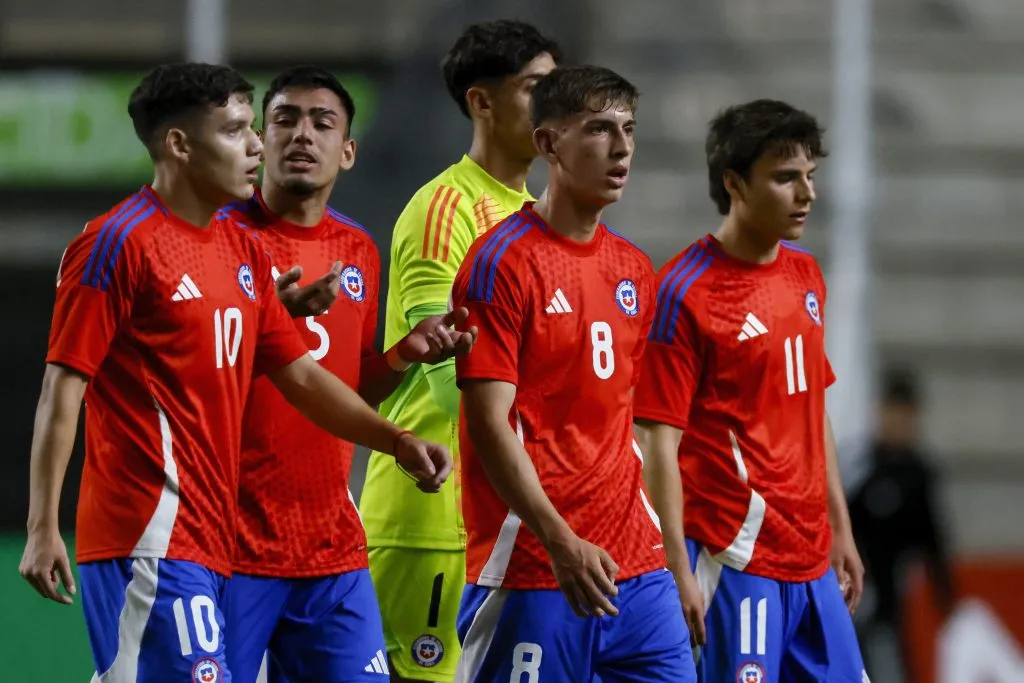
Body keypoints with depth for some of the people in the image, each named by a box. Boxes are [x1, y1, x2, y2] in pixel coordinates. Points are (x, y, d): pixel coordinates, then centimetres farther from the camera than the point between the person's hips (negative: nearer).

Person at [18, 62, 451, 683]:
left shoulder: (244, 252, 17)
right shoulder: (118, 243, -8)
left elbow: (301, 375, 20)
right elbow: (63, 389, -10)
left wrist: (398, 441, 6)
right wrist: (43, 527, -15)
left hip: (213, 538, 8)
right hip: (151, 535, -8)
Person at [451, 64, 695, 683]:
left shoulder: (634, 271, 14)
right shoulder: (503, 262, -8)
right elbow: (489, 422, -14)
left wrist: (666, 553, 16)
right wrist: (560, 542, -21)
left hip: (634, 567, 7)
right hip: (530, 572, -7)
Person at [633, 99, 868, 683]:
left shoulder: (807, 276, 12)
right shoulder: (686, 293, -12)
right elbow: (660, 442, -13)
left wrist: (840, 528, 19)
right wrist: (678, 570, -18)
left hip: (812, 558, 8)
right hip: (737, 562, -8)